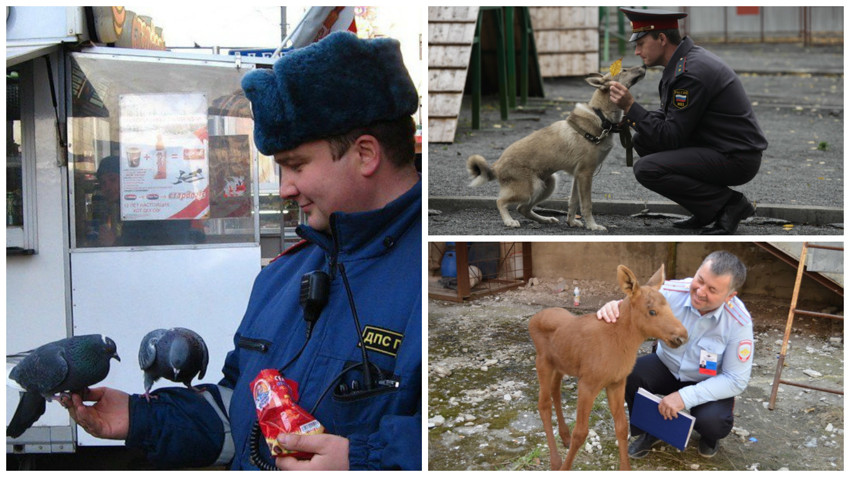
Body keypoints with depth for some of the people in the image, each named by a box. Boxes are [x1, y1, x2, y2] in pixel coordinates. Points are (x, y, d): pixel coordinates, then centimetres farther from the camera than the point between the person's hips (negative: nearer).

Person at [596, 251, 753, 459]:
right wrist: (614, 307, -46)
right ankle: (647, 431, 3)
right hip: (667, 367, 2)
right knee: (628, 373, -27)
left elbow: (736, 380, -21)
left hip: (710, 382, -2)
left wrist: (685, 397, -31)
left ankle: (710, 435, 11)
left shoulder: (739, 322, -27)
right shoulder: (672, 292, -24)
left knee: (712, 422, -32)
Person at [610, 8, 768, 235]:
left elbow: (672, 138, -22)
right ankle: (707, 210, 11)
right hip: (716, 146, 10)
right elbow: (668, 114, 18)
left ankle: (729, 203, -7)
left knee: (647, 169, -22)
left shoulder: (691, 72, -23)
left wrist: (631, 106, -21)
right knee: (642, 139, 11)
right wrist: (630, 118, 0)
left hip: (737, 159, -10)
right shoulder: (684, 59, 8)